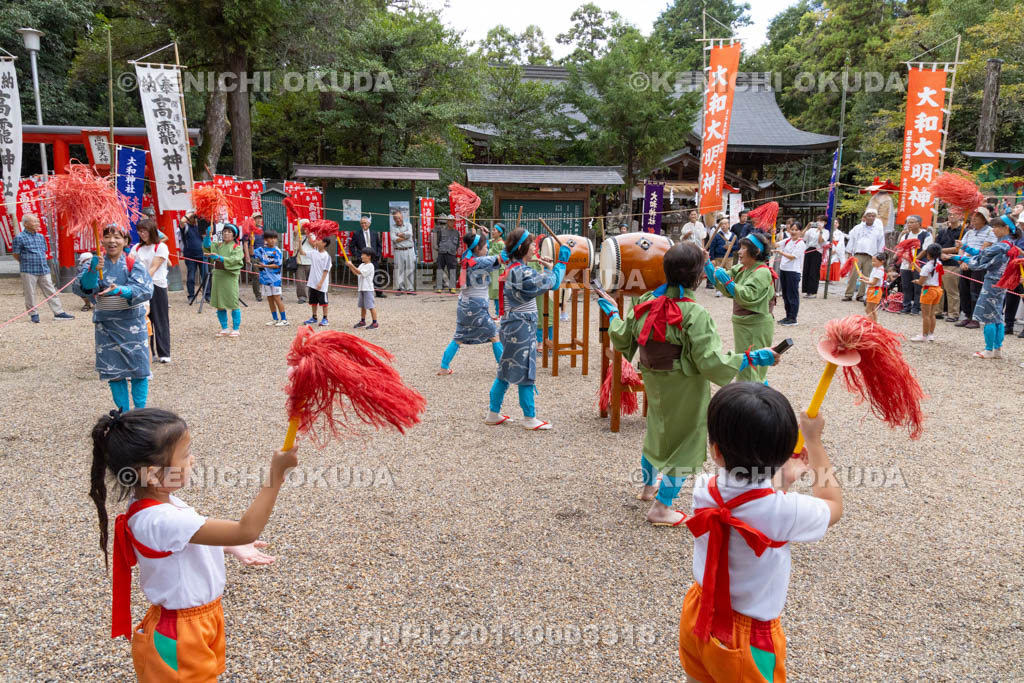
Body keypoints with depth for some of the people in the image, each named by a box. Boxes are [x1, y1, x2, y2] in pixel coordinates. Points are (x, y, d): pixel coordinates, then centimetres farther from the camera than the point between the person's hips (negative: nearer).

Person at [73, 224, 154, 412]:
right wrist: (92, 271, -33)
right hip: (105, 324, 2)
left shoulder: (134, 265, -4)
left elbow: (145, 290, -19)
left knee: (138, 368, 0)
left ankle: (140, 410, 14)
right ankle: (123, 411, 20)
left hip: (132, 322, -2)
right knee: (113, 369, 6)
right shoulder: (93, 264, 1)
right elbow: (80, 289, -14)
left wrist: (121, 290, -37)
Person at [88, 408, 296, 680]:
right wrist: (276, 473, -35)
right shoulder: (161, 520, -35)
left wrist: (231, 548, 2)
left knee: (207, 673, 26)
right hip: (180, 636, -8)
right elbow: (246, 531, -37)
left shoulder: (159, 505, -6)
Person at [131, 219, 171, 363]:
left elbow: (153, 268, -11)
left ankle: (164, 353, 3)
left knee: (160, 321, -1)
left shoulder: (161, 247, -3)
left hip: (157, 287, -5)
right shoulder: (137, 247, 14)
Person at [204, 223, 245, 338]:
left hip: (230, 277, -5)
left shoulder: (237, 247, 1)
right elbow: (207, 246, -1)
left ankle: (236, 329, 4)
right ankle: (224, 329, 16)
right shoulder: (218, 245, 15)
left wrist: (218, 257, -28)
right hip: (218, 276, 5)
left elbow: (233, 260, -15)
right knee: (219, 305, 7)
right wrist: (208, 234, -15)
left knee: (233, 304, -4)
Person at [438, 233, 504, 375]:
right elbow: (499, 259, -14)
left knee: (458, 338, 14)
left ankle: (444, 367, 14)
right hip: (477, 307, -8)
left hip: (464, 305, 8)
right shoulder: (479, 262, -14)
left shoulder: (467, 260, 7)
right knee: (494, 336, 5)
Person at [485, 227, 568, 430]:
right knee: (525, 372, 1)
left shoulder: (512, 269, 9)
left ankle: (493, 413, 23)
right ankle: (529, 419, 12)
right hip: (522, 327, -9)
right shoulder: (522, 272, -20)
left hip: (511, 325, 9)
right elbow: (552, 282, -17)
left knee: (506, 370, 15)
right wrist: (562, 262, -7)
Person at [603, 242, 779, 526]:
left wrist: (612, 313, 19)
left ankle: (649, 486, 50)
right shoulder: (695, 315, -26)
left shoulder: (645, 303, -8)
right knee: (684, 442, 12)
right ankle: (661, 508, 20)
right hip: (684, 392, -6)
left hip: (654, 384, 7)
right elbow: (712, 362, -27)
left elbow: (623, 340, 2)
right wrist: (753, 357, -20)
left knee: (656, 429, 29)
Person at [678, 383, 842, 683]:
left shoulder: (703, 491, -19)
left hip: (698, 616, 4)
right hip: (748, 639, -4)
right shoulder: (785, 512, -31)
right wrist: (814, 441, -1)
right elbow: (833, 506, -6)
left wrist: (782, 478, 6)